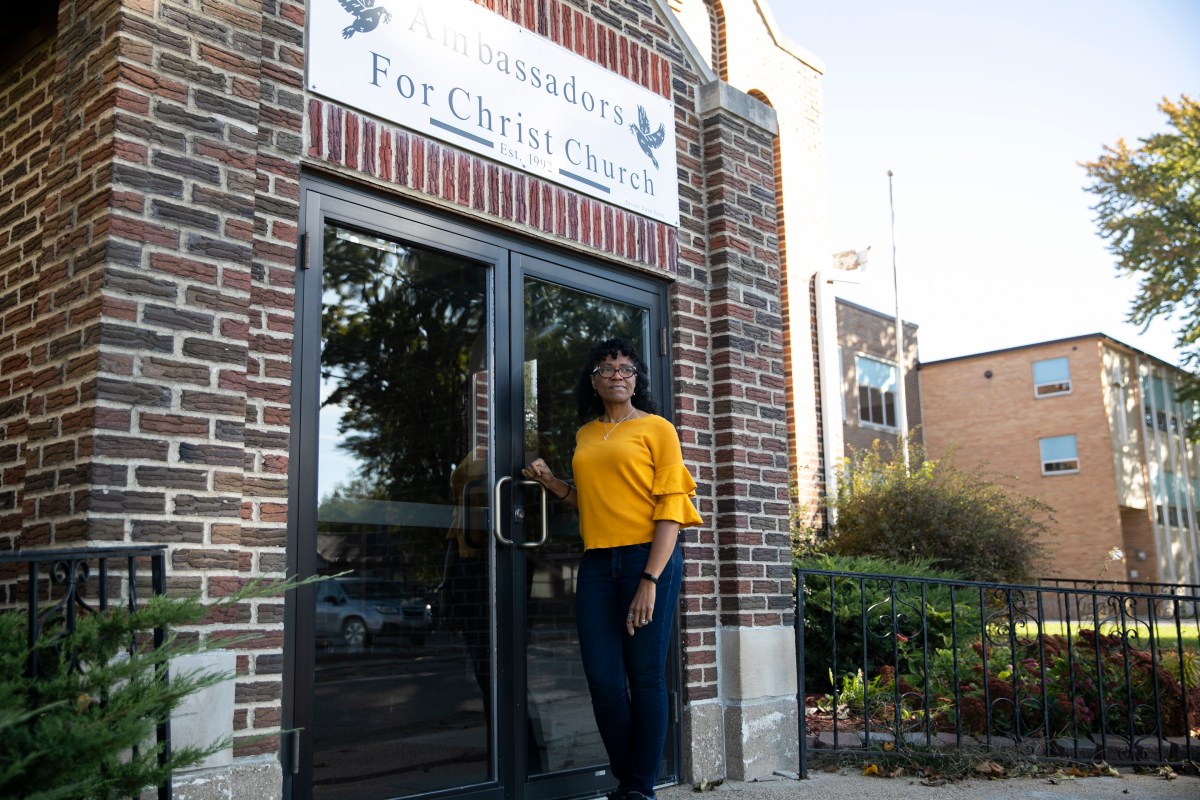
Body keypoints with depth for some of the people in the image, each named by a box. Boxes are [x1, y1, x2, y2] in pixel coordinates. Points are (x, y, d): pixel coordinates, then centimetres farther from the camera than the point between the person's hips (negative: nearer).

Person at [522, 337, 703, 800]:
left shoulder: (655, 428, 2)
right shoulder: (585, 435, 18)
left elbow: (670, 506, -6)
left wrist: (650, 580, -15)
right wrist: (550, 482, 10)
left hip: (649, 558, -4)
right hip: (597, 562, 5)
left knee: (645, 677, -2)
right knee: (603, 679, 0)